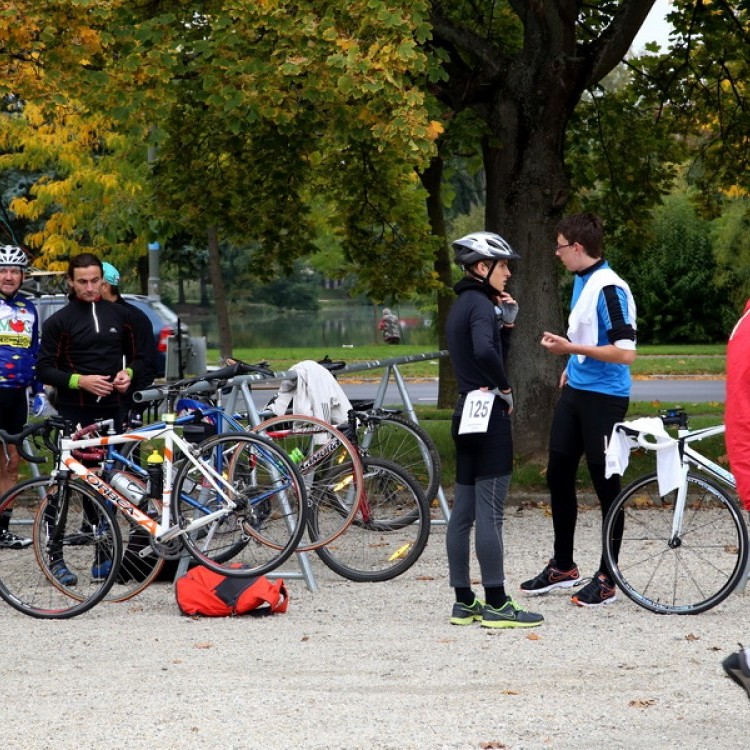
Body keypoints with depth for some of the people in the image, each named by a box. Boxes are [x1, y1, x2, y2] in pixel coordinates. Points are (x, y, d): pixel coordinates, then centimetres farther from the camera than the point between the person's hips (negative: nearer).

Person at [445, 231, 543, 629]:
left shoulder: (462, 305, 17)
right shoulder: (480, 304, -13)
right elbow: (485, 352, -32)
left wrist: (506, 323, 8)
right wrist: (505, 388, -17)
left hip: (467, 414, 10)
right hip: (489, 415, -10)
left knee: (464, 511, 9)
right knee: (489, 512, -7)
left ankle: (464, 602, 13)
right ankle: (496, 604, -5)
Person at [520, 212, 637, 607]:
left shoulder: (609, 289, -19)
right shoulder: (581, 281, 9)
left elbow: (625, 352, -25)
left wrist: (571, 349, -24)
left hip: (604, 398, -10)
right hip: (575, 392, 10)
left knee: (606, 486, -1)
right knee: (558, 477, 14)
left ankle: (607, 579, 8)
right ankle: (563, 566, 27)